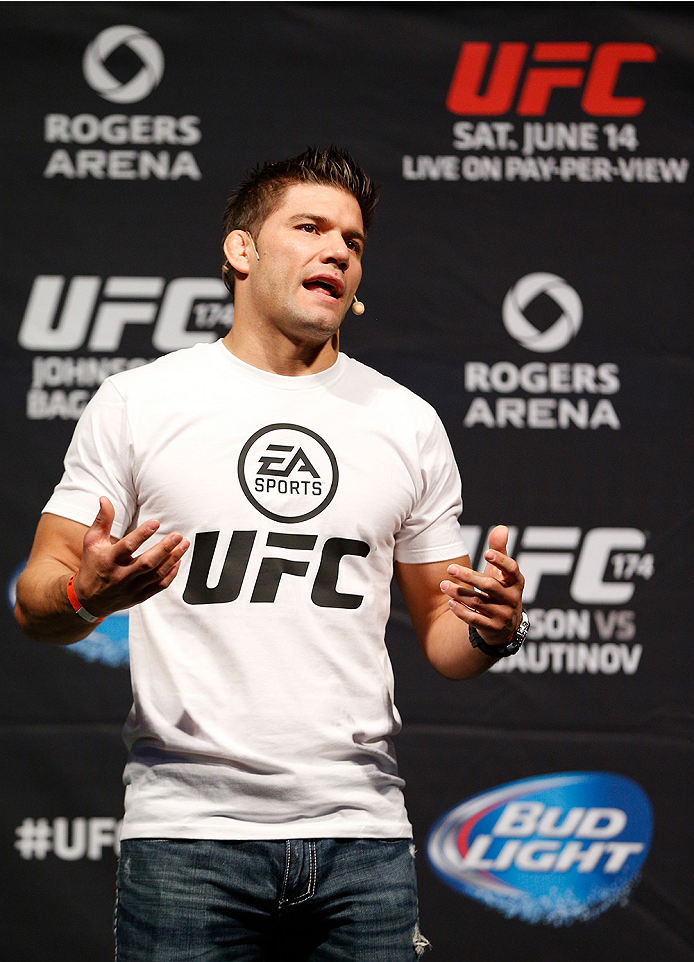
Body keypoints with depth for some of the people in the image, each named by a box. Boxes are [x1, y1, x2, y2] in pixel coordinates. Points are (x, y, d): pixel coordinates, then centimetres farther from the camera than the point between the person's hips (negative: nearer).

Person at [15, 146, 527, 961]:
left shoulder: (406, 422, 12)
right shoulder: (138, 403, 4)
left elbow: (440, 635, 16)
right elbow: (37, 602, 3)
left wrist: (490, 628, -6)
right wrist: (87, 596, -19)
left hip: (359, 832, 3)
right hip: (188, 828, -2)